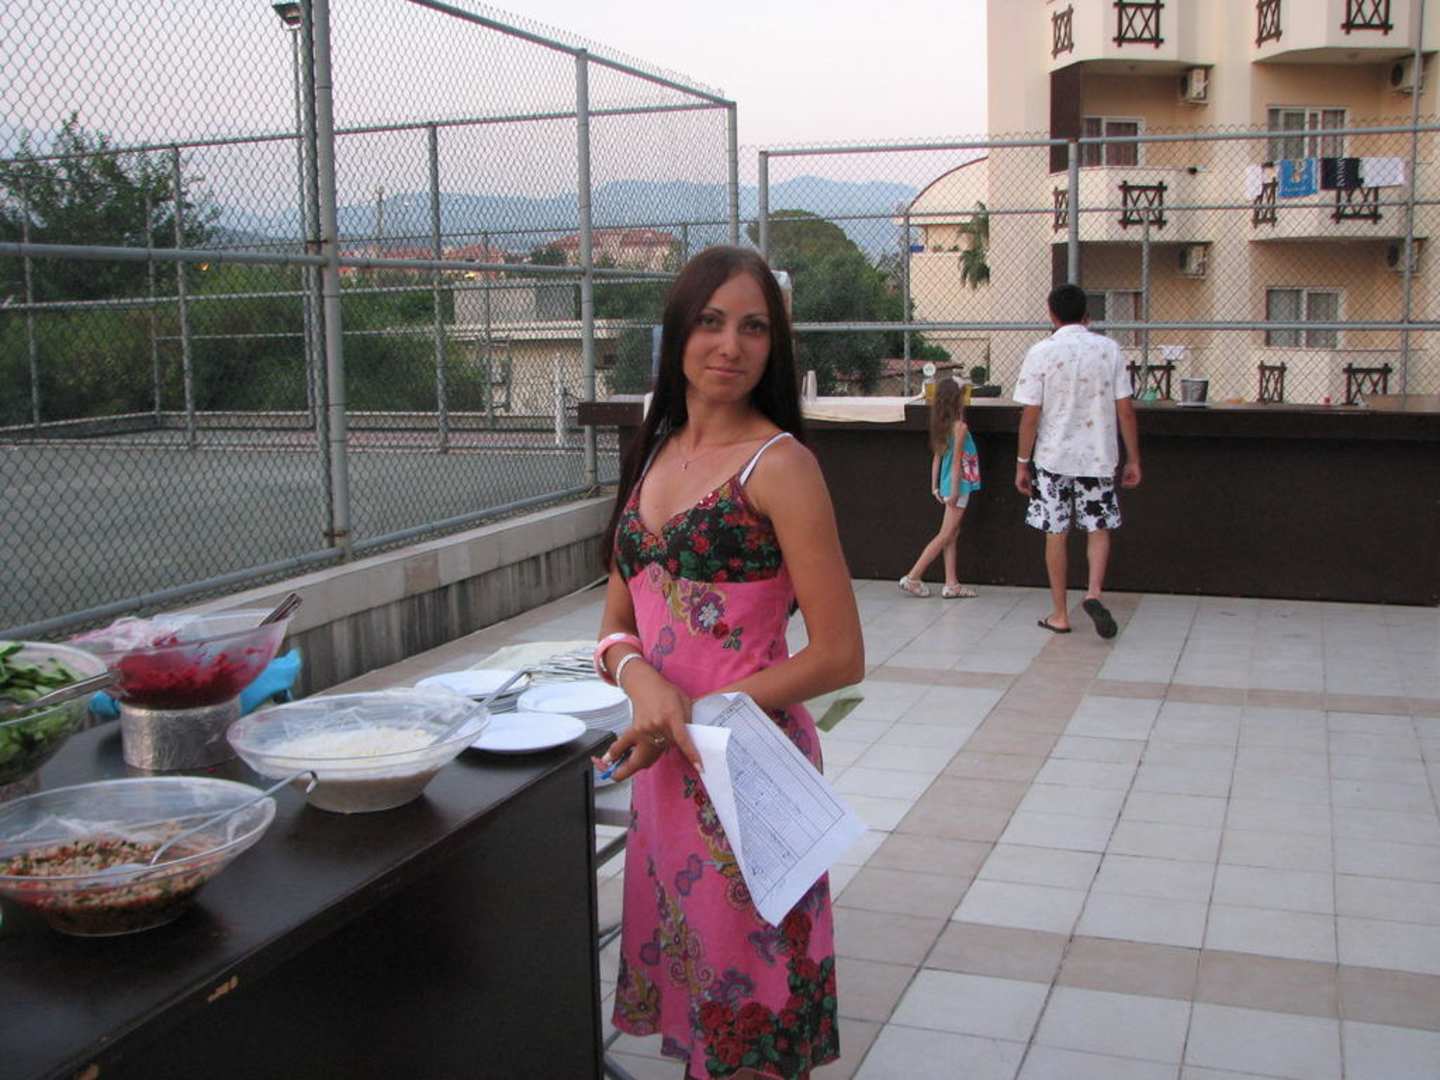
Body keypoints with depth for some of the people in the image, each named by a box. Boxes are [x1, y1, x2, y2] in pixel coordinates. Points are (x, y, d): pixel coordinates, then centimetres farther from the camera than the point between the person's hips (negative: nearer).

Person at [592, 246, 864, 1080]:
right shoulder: (655, 455, 8)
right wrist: (640, 677, -12)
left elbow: (840, 657, -14)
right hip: (661, 769, 6)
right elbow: (618, 627, 10)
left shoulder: (778, 464, -12)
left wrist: (698, 715, -15)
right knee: (689, 996, 19)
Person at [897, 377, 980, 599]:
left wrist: (935, 486, 14)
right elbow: (956, 460, -18)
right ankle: (912, 578, -2)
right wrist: (954, 491, -17)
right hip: (958, 485, -8)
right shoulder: (959, 426, -17)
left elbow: (937, 457, 10)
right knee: (945, 535, -2)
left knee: (953, 534, 11)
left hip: (948, 485, 8)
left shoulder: (943, 425, 6)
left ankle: (952, 584, 13)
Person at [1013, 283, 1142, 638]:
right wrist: (1133, 459, 6)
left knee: (1055, 534, 8)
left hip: (1053, 457, -1)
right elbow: (1125, 410, -1)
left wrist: (1023, 463, 1)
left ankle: (1059, 614, 14)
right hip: (1098, 456, 2)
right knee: (1099, 528, 15)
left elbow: (1030, 415, -8)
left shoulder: (1041, 353, -8)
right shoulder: (1108, 349, -1)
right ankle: (1094, 591, -7)